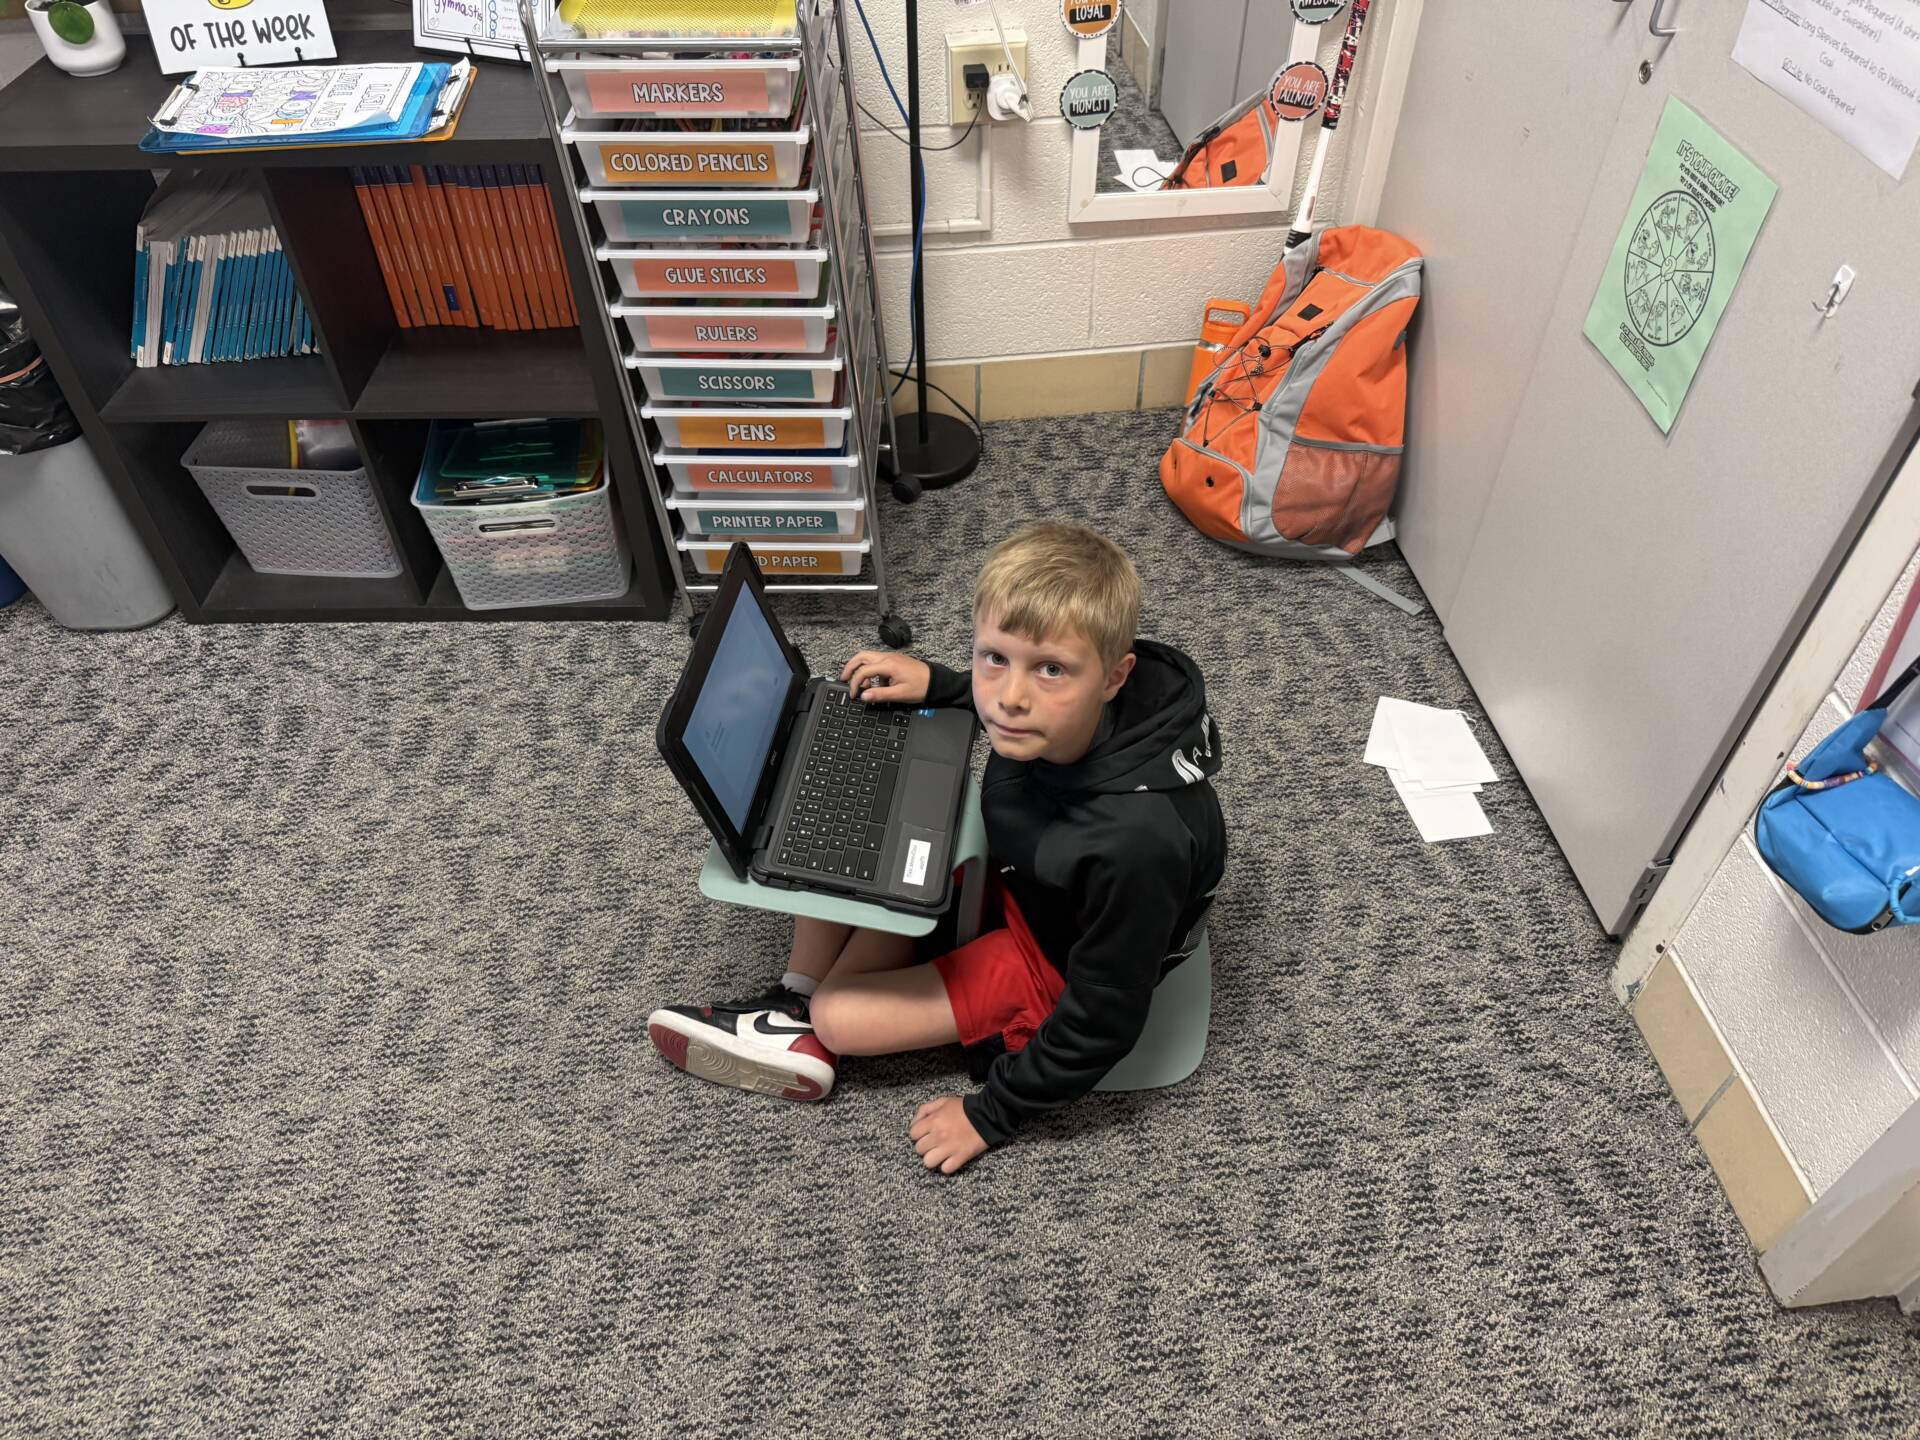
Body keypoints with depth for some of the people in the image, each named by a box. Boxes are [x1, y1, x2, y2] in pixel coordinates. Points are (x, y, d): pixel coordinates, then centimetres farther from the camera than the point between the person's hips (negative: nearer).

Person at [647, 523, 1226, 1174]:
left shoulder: (1136, 839, -41)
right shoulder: (1058, 710, -23)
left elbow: (1104, 1021, -25)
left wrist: (991, 1114, -14)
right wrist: (937, 685, -8)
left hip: (1055, 963, -6)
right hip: (1016, 870, 7)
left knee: (841, 1015, -14)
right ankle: (794, 1003, 7)